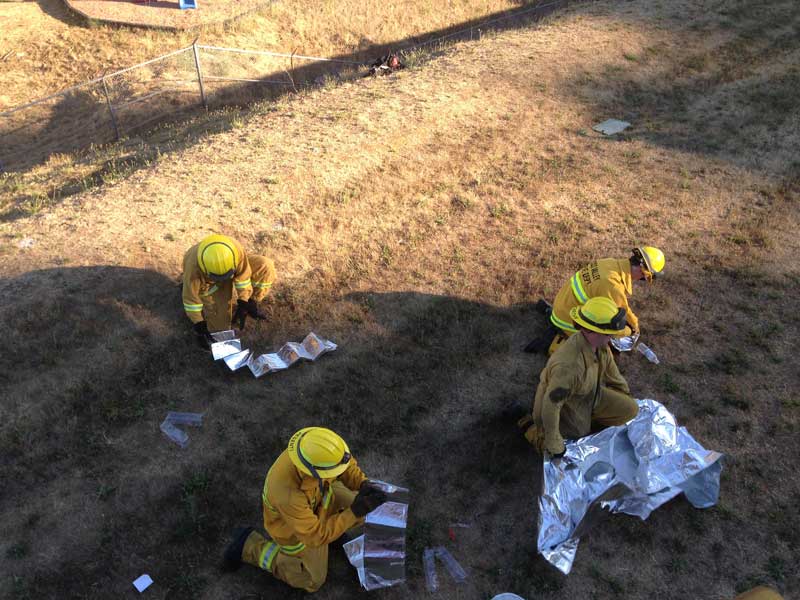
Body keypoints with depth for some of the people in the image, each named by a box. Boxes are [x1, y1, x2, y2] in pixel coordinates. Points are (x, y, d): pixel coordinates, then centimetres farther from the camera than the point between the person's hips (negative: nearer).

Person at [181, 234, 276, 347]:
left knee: (265, 266, -20)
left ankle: (251, 304, 1)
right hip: (206, 282, -3)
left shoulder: (236, 249, -38)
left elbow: (243, 274, -22)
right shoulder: (194, 267, -42)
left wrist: (243, 304, -19)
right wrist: (199, 325, -25)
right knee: (218, 327, -13)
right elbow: (190, 297, -29)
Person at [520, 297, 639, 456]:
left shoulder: (599, 342, -17)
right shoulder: (569, 365, -42)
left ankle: (585, 424, 17)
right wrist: (554, 445, -23)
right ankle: (530, 426, 12)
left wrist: (628, 400, 19)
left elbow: (611, 371, 5)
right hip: (563, 404, -7)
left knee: (631, 409, -3)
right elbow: (550, 405, -34)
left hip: (587, 395, 7)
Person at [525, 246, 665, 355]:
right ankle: (553, 343, 1)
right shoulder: (614, 287, -34)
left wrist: (634, 323, 21)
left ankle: (549, 310, 28)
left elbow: (621, 304, 11)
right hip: (569, 320, -8)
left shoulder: (613, 263, -7)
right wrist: (630, 331, 0)